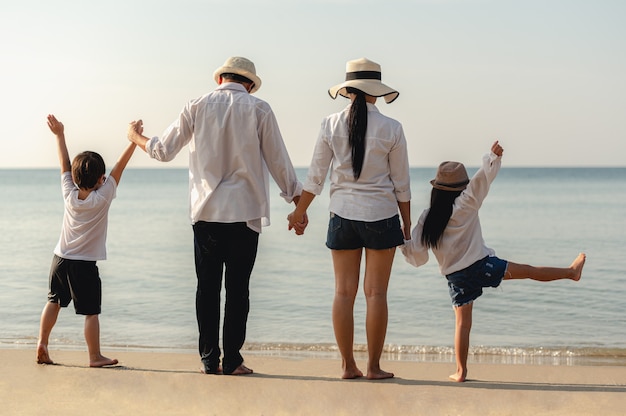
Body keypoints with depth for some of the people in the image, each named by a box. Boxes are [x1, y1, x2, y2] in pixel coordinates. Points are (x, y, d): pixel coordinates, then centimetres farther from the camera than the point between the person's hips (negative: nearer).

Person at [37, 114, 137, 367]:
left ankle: (42, 342, 14)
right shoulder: (102, 198, -13)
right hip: (85, 266, -5)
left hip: (60, 259, 5)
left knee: (54, 301, 19)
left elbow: (64, 164, 4)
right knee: (91, 311, 1)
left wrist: (59, 134, 12)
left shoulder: (70, 195, -4)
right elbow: (119, 167, -13)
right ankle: (95, 356, 5)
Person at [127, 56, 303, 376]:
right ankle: (232, 360, 3)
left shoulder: (197, 107, 4)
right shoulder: (258, 109, -1)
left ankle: (209, 360, 8)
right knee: (238, 287, 3)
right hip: (245, 212, -2)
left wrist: (136, 137, 29)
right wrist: (298, 202, 13)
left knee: (207, 287, 7)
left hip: (206, 211, 2)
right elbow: (278, 161, 2)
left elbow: (163, 151, 9)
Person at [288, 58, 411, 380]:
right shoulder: (391, 129, -5)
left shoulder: (331, 125, -1)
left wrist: (299, 212, 15)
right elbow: (401, 183, -1)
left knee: (344, 292, 6)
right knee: (376, 293, 3)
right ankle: (374, 366, 5)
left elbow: (315, 177, 3)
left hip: (343, 216, 2)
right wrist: (406, 223, 11)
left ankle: (348, 365, 8)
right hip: (381, 216, -2)